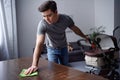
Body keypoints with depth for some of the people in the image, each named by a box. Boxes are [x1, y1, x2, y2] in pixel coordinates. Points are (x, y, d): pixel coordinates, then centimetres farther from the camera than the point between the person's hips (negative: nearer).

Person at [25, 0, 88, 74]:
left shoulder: (66, 19, -24)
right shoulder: (42, 24, -34)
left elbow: (75, 29, -2)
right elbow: (39, 44, -41)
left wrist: (85, 37, 14)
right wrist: (34, 65, -50)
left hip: (64, 48, 3)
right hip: (52, 49, -2)